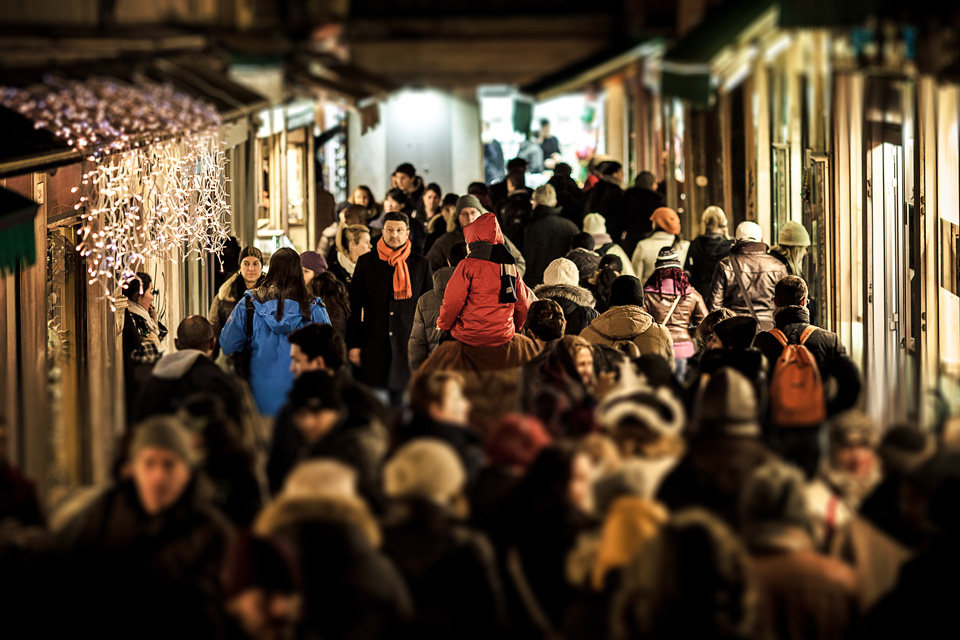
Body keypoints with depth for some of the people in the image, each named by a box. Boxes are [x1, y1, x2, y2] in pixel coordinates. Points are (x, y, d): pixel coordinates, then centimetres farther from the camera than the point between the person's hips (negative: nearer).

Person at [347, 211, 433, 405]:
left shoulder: (421, 264, 8)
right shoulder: (366, 262, 7)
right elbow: (354, 307, 7)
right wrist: (353, 344, 2)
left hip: (408, 345, 0)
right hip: (373, 344, 0)